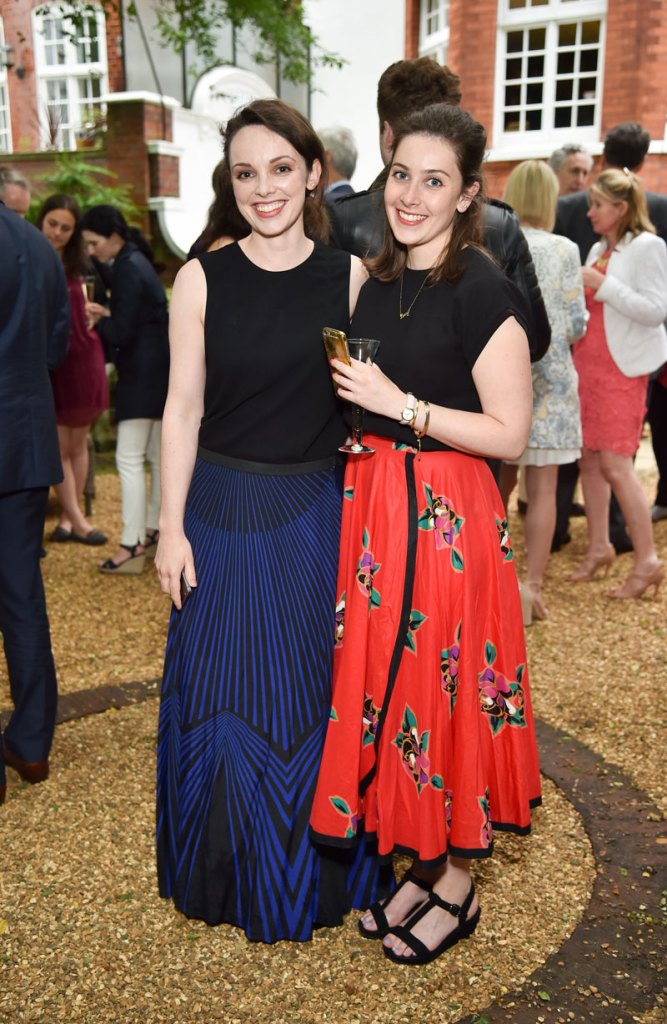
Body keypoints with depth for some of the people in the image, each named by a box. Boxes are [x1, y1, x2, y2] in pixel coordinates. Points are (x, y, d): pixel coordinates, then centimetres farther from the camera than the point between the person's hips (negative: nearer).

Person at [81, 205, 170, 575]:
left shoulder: (127, 269, -16)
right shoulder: (136, 261, 14)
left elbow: (122, 333, -18)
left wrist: (97, 321, 0)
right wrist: (106, 314, 6)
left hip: (142, 374, -10)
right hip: (158, 372, 10)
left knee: (129, 458, -8)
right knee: (156, 456, 14)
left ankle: (132, 545, -6)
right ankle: (153, 530, 23)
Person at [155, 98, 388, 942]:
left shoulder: (350, 277, 0)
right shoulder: (202, 278, -2)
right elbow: (182, 408, -1)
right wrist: (172, 527, -4)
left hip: (317, 513, 1)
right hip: (222, 509, 0)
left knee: (313, 690, 11)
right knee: (220, 689, 10)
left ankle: (311, 875, 34)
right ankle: (229, 871, 33)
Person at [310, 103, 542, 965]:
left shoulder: (483, 293, -13)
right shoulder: (376, 280, 10)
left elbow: (509, 433, -15)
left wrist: (401, 407, -19)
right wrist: (351, 404, 4)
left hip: (445, 514, -7)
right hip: (371, 501, 8)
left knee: (443, 685, 3)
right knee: (382, 678, 14)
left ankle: (456, 886, 25)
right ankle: (419, 856, 33)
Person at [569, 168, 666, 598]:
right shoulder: (599, 249, 15)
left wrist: (602, 286, -18)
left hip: (622, 367, -7)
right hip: (587, 362, 7)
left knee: (615, 463, -10)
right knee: (588, 458, 7)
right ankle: (599, 547, 19)